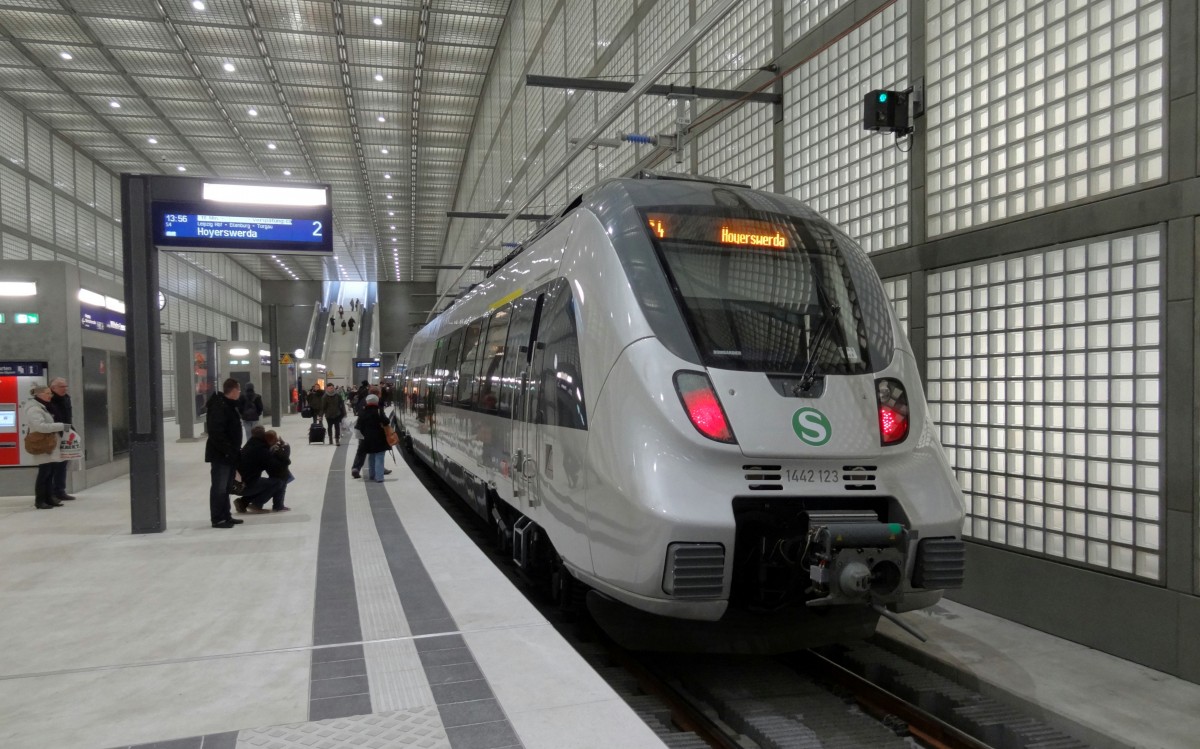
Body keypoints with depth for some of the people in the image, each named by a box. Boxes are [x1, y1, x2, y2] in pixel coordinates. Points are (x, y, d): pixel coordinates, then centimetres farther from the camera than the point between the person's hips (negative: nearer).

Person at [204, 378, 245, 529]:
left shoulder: (229, 405, 14)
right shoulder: (219, 407, -19)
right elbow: (216, 433, -26)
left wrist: (235, 450, 18)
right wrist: (228, 451, -24)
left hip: (229, 454, 10)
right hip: (221, 455, -10)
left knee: (225, 486, 16)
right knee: (219, 487, -4)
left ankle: (225, 516, 24)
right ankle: (217, 519, 1)